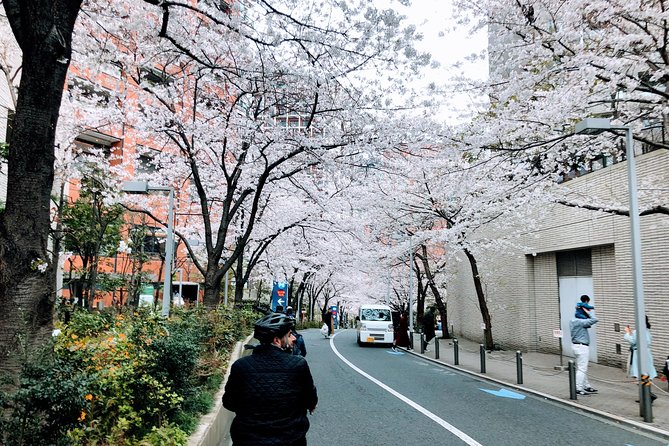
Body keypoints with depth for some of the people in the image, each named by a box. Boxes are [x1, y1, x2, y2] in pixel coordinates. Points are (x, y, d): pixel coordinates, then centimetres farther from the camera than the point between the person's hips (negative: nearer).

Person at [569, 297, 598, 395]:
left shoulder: (573, 321, 10)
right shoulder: (580, 322, -20)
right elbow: (595, 320, -26)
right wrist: (588, 312, -12)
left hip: (577, 346, 10)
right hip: (582, 347, -10)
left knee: (582, 368, 18)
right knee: (582, 368, -7)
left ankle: (586, 386, 27)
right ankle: (578, 388, -6)